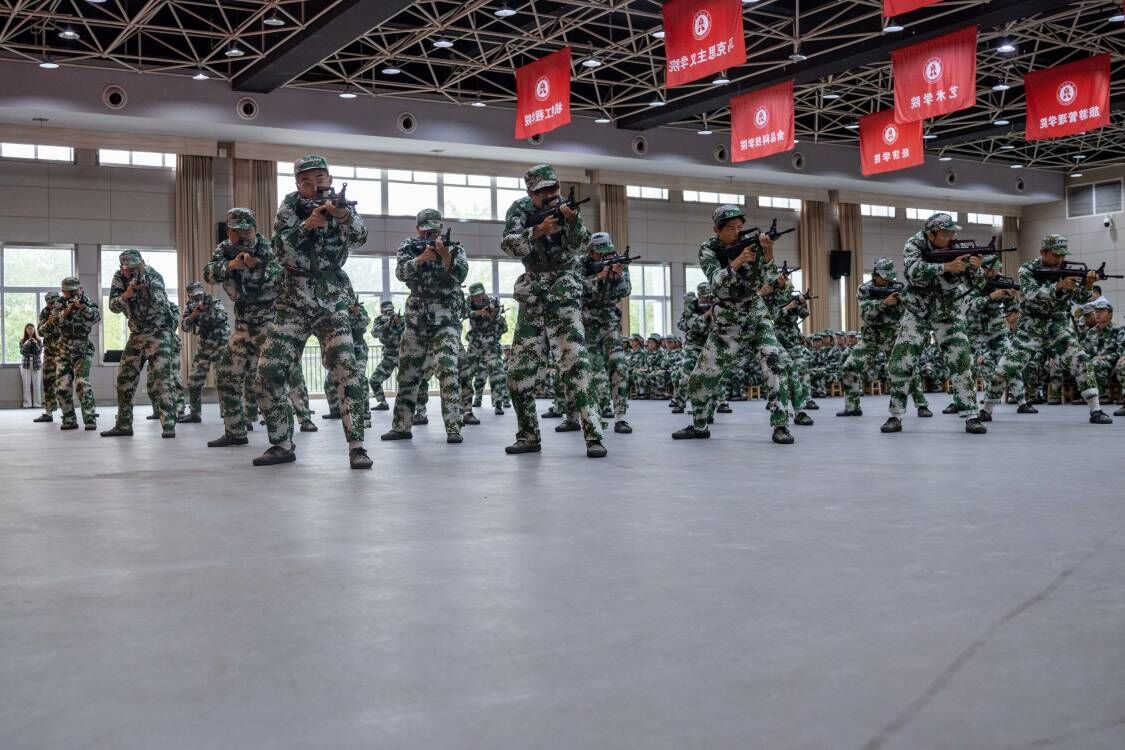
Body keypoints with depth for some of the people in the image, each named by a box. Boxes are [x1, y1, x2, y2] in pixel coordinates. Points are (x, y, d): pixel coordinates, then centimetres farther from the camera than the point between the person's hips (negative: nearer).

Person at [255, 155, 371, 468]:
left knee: (347, 371, -16)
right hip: (292, 304, 2)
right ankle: (282, 445, 11)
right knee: (269, 371, -1)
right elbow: (282, 251, -11)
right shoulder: (290, 207, 1)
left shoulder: (340, 205, 0)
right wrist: (308, 224, -26)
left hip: (333, 305, -2)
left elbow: (358, 237, -20)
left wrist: (344, 215, -41)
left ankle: (356, 446, -12)